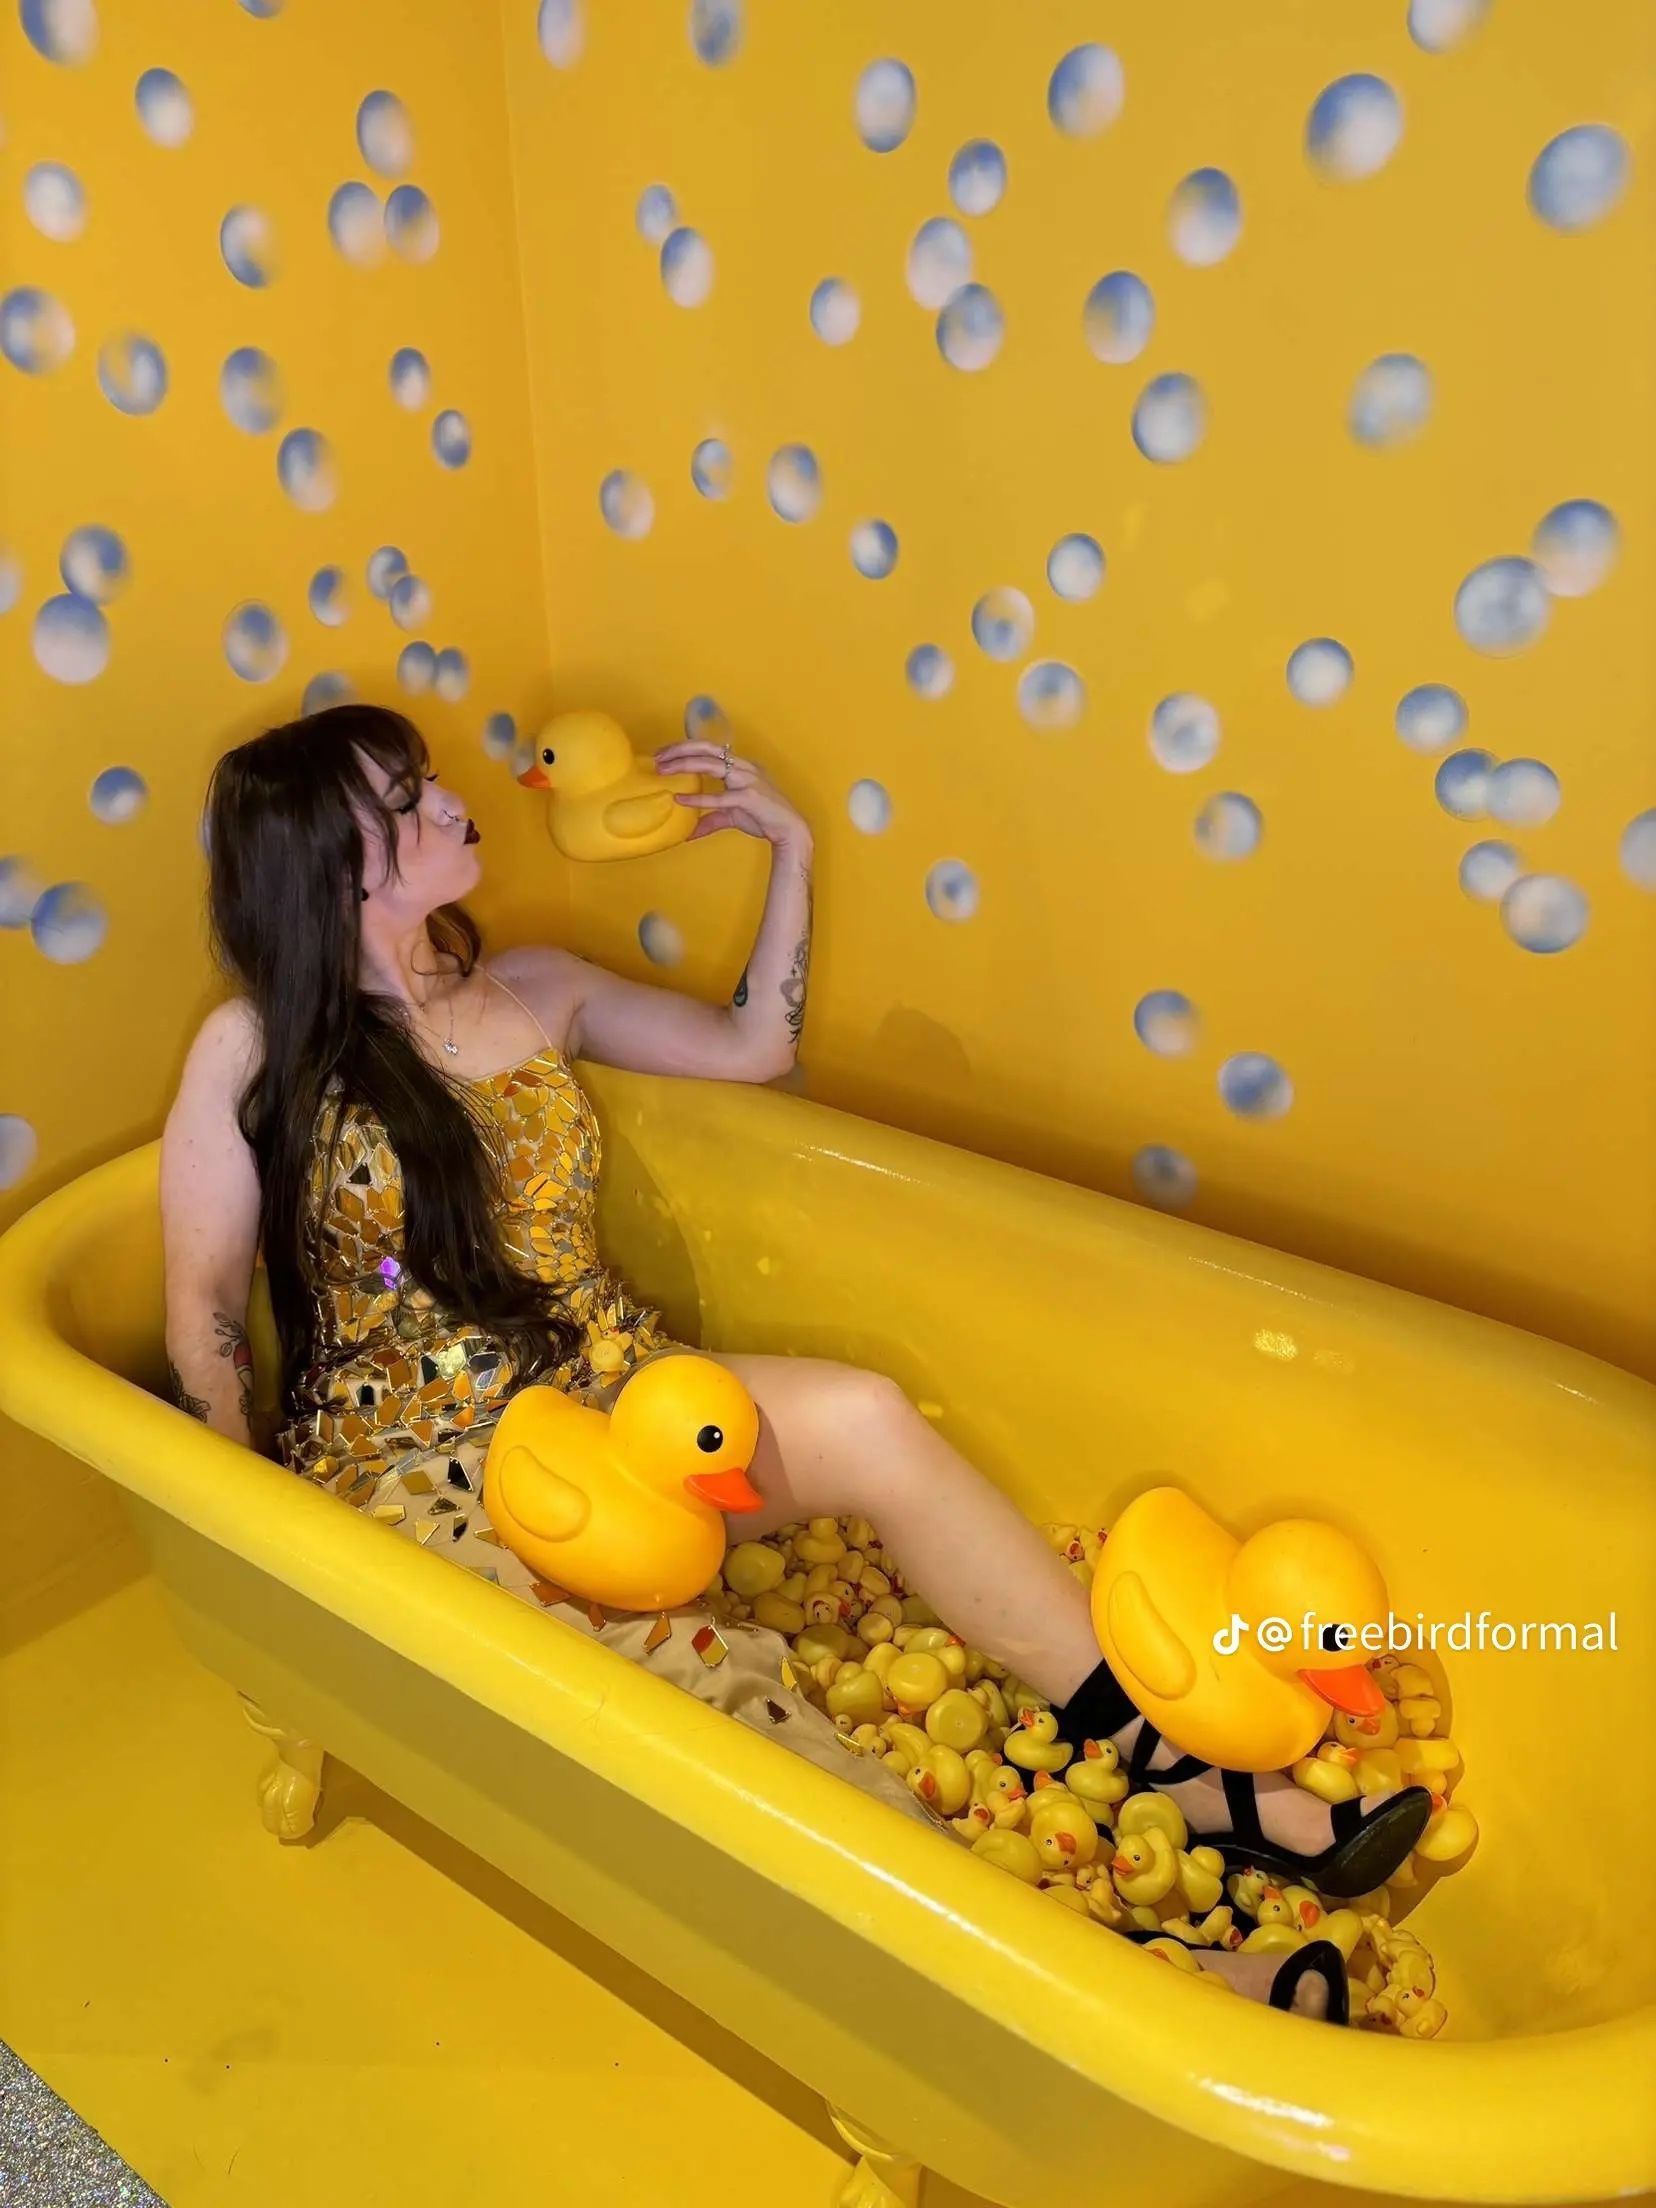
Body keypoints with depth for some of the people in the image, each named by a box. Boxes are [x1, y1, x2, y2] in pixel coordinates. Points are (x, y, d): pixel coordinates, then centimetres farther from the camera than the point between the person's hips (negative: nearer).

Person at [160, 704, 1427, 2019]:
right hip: (420, 1468, -4)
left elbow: (753, 1045, 14)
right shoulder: (257, 1051, -7)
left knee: (862, 1421, -25)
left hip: (601, 1399, 5)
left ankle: (1195, 1777, -16)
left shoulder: (534, 991, 7)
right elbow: (203, 1314, -2)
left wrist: (791, 847, 8)